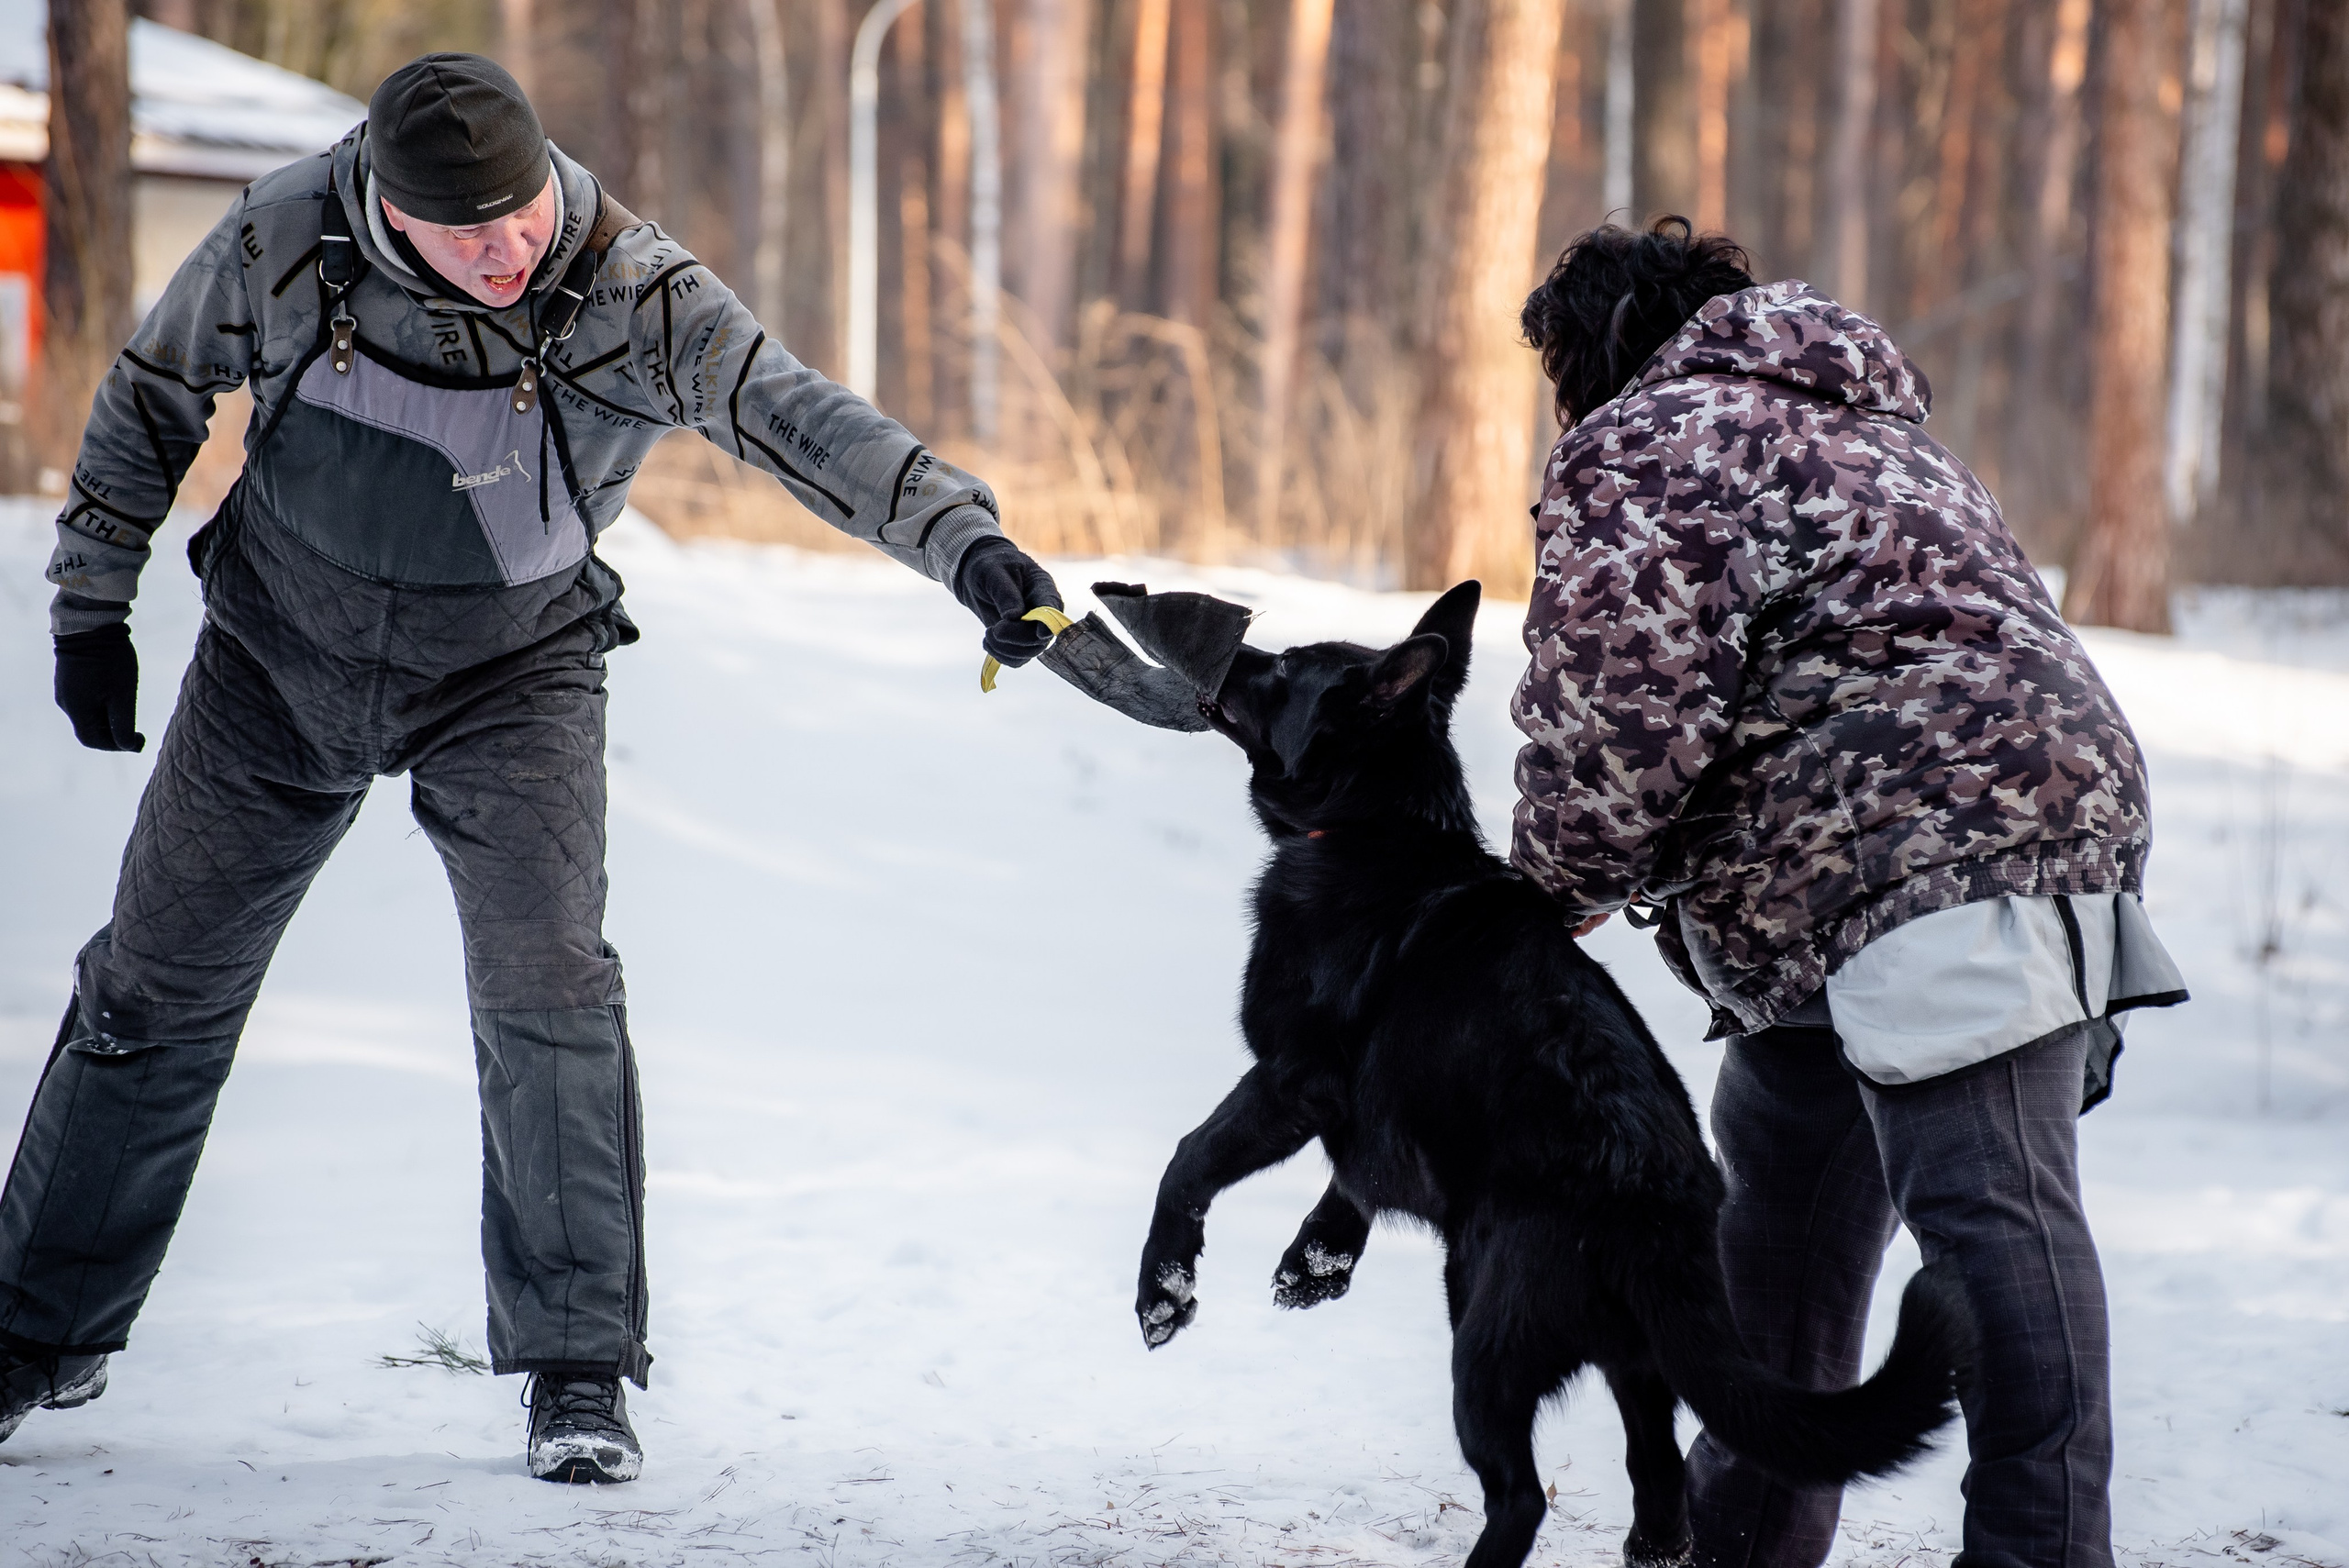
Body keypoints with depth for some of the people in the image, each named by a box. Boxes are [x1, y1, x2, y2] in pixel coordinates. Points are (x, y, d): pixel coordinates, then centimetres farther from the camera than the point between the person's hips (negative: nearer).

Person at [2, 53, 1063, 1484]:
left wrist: (964, 537, -54)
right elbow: (156, 398, -1)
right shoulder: (285, 240, -19)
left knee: (548, 990, -16)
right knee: (157, 987, 7)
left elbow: (799, 417, -38)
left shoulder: (631, 293, -25)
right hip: (282, 658, 2)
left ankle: (580, 1369, -3)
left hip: (511, 671, -2)